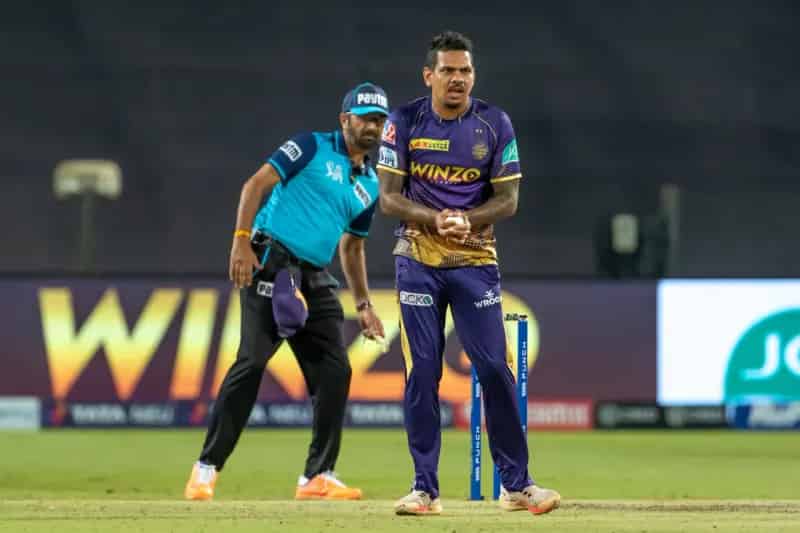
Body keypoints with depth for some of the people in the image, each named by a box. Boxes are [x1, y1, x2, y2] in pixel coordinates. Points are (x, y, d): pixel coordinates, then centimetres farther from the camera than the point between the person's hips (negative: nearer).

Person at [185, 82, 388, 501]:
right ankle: (206, 468, -13)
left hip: (316, 279, 8)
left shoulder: (369, 185, 20)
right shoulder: (313, 147, 1)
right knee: (253, 360, -16)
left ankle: (317, 477, 10)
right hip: (271, 262, -7)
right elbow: (257, 184, -7)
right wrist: (241, 240, -19)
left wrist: (363, 304, 23)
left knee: (335, 372, 1)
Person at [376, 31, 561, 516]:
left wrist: (466, 219, -19)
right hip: (417, 261, 0)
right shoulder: (404, 123, -2)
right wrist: (435, 220, -21)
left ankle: (516, 484, 4)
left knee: (496, 369, -4)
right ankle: (425, 489, 6)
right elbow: (389, 198, -3)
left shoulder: (495, 125, -1)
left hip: (476, 260, 0)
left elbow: (508, 199, -1)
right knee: (422, 374, -1)